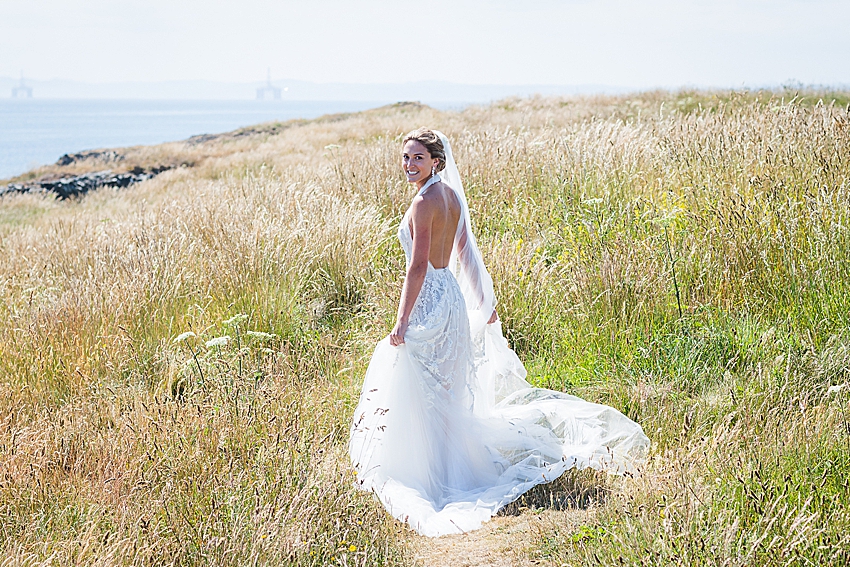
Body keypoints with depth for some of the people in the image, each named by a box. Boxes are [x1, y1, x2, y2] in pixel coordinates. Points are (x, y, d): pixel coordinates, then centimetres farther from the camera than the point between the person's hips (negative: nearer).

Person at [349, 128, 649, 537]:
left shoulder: (424, 203, -18)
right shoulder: (451, 194, 8)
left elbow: (417, 266, -21)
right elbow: (466, 253, 14)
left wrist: (402, 320, -19)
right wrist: (484, 302, 20)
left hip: (429, 301, -9)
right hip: (452, 295, 9)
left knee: (423, 393, 0)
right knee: (448, 391, 18)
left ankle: (429, 472, 7)